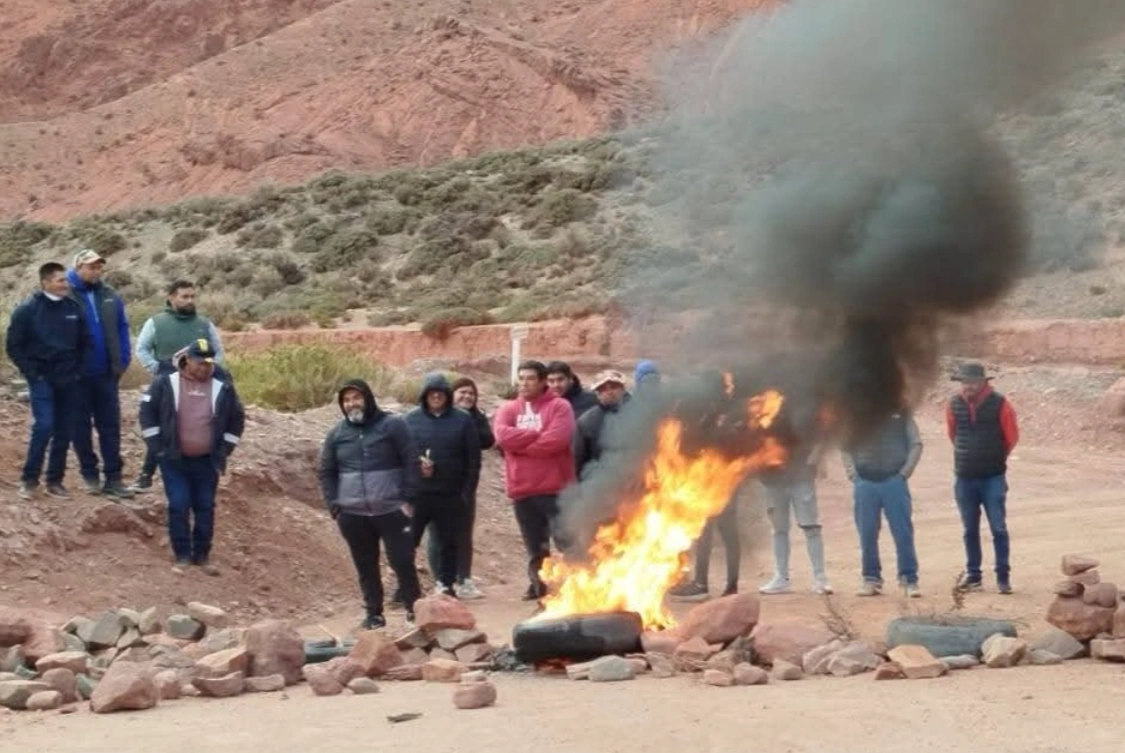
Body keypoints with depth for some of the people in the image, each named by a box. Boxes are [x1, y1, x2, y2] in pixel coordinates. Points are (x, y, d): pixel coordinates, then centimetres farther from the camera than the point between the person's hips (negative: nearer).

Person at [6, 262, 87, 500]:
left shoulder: (74, 308, 2)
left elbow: (84, 342, 15)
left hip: (68, 380, 4)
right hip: (42, 380, -4)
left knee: (64, 431, 5)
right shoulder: (27, 310, -8)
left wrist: (78, 370, 6)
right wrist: (32, 373, -7)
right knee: (44, 426, -15)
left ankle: (55, 481, 15)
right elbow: (13, 346, -3)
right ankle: (29, 479, -1)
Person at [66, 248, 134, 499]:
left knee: (110, 426, 4)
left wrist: (122, 362, 1)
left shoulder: (110, 296, 4)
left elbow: (122, 329, 8)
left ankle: (113, 477, 7)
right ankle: (89, 474, 19)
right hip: (78, 374, -3)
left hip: (106, 373, 3)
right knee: (81, 426, 7)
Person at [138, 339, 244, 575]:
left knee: (205, 507, 6)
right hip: (173, 459, -2)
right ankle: (182, 556, 6)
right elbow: (147, 411, -1)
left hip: (207, 461, 2)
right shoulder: (166, 383, -5)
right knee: (178, 506, -4)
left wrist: (224, 451, 6)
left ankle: (202, 556, 17)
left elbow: (237, 419, 10)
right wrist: (157, 447, -5)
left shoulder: (223, 388, 1)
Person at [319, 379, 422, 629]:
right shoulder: (337, 433, 9)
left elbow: (412, 462, -2)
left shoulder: (392, 425, -2)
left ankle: (414, 607, 13)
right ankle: (374, 613, 17)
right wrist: (334, 506, 3)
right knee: (365, 566, 8)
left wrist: (408, 499, -8)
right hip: (353, 514, 3)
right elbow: (325, 472, 13)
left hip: (391, 510, -3)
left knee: (402, 561, -2)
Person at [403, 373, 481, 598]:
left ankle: (446, 585, 21)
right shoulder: (411, 419, 4)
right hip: (417, 493, 0)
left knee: (448, 543, 9)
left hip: (451, 495, 0)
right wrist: (416, 463, -13)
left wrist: (467, 491, -3)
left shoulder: (463, 420, 2)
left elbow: (473, 459, 2)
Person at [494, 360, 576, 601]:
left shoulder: (559, 406, -1)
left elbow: (557, 440, -17)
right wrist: (539, 435, -10)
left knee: (567, 542, -9)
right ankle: (538, 584, 27)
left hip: (555, 488, -4)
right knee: (535, 546, 15)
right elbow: (503, 436, -8)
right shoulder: (508, 409, 12)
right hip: (522, 490, 4)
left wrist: (520, 443, -8)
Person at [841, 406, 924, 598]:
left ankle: (909, 579, 2)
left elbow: (915, 443, 6)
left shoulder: (901, 411, 5)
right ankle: (871, 578, 14)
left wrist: (905, 472, -3)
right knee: (867, 533, 4)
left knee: (903, 532, -3)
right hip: (865, 482, 1)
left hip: (894, 481, -1)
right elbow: (846, 447, 12)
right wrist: (852, 473, 0)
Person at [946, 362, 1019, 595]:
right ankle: (972, 575, 18)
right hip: (964, 478, 3)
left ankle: (1003, 577, 2)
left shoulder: (999, 404, -9)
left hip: (993, 478, -3)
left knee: (998, 528, -3)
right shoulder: (954, 405, 0)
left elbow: (1012, 436, 2)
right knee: (970, 529, 10)